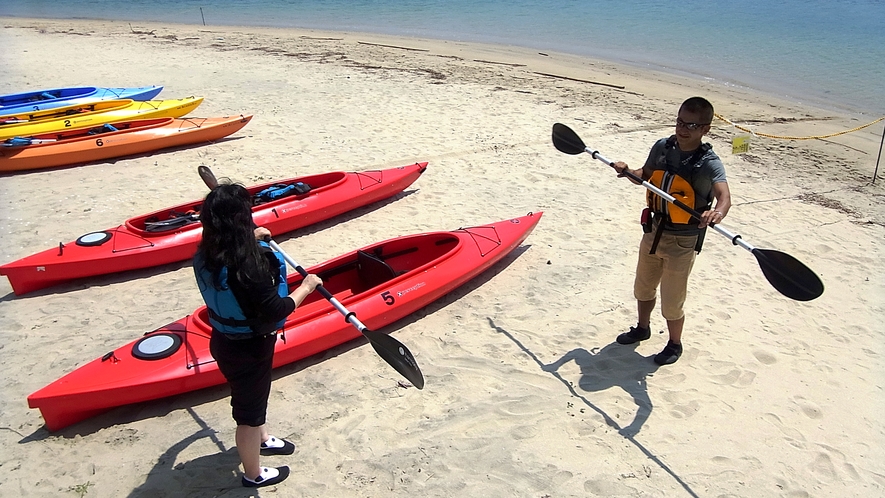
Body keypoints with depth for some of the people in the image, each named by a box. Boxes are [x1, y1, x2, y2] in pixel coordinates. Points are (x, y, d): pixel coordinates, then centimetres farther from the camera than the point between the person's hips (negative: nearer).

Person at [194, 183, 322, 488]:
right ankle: (254, 474, 39)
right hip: (249, 349, -8)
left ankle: (261, 440, 59)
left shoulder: (205, 255, -10)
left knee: (252, 395, 32)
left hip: (225, 339, 8)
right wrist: (306, 287, -15)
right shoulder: (248, 266, -36)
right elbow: (275, 310, -28)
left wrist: (251, 240, 25)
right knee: (250, 407, 15)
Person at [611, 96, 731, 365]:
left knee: (671, 303, 5)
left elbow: (724, 196, -34)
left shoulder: (709, 163, -19)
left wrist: (717, 212, -57)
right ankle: (642, 328, 49)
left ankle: (675, 344, 32)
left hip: (682, 241, -5)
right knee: (643, 288, 24)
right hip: (654, 231, 6)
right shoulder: (662, 147, -3)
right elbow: (645, 176, 12)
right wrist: (627, 171, -9)